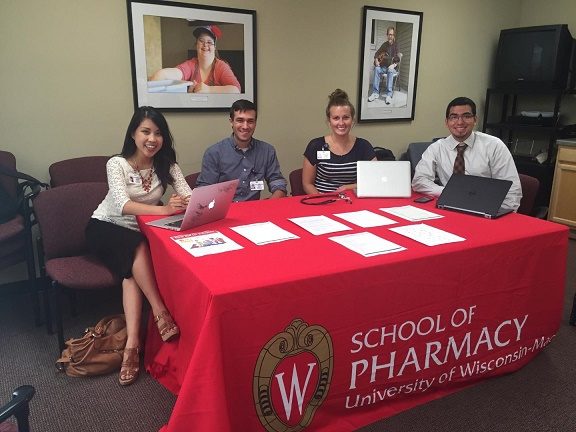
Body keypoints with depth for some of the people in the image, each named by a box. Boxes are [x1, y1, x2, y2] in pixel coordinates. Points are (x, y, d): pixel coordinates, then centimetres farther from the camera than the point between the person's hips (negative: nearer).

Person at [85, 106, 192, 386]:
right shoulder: (117, 164, -15)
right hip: (106, 228, -3)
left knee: (133, 271, -28)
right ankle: (161, 314, -29)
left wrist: (185, 203, -42)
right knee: (138, 249, -35)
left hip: (141, 232, 3)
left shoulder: (166, 165, -4)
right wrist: (164, 210, -47)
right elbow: (123, 205, -31)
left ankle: (132, 343, -33)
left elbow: (189, 196, -16)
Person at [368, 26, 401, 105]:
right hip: (384, 66, 4)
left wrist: (394, 65, -29)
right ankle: (375, 93, -32)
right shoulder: (385, 44, 9)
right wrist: (376, 60, -6)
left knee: (390, 71, -38)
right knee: (377, 69, -29)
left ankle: (388, 95, -43)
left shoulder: (397, 45, -4)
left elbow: (398, 59, -11)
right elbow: (377, 54, 14)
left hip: (393, 68, -3)